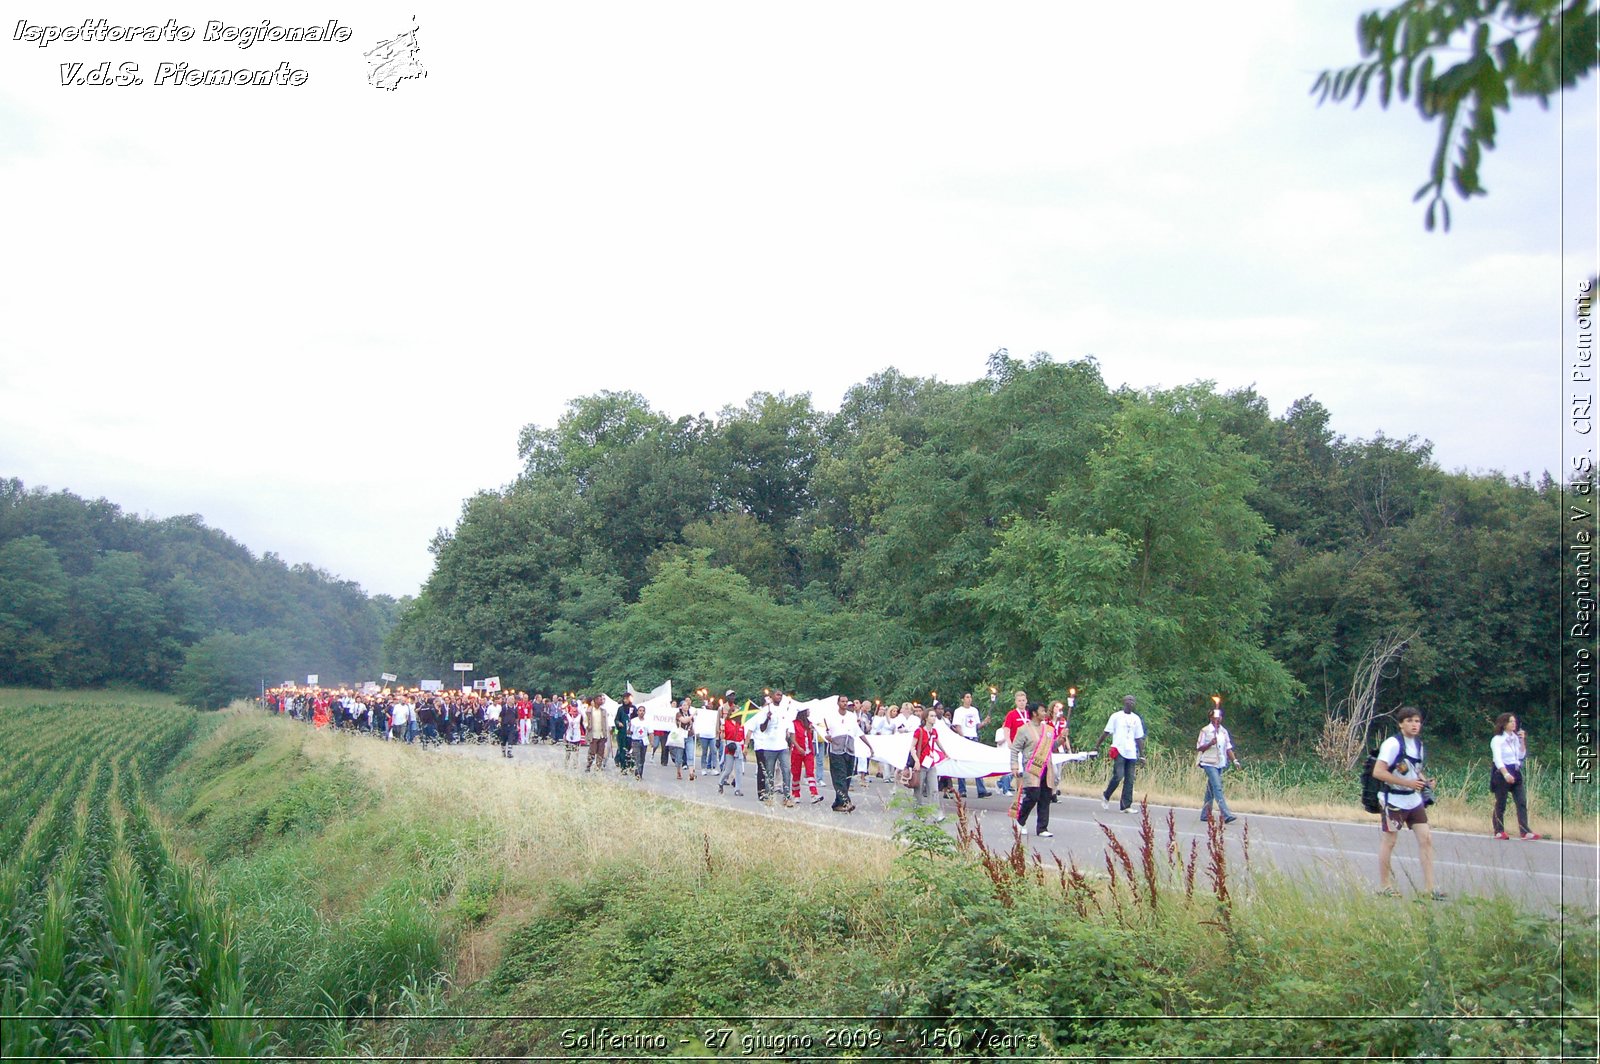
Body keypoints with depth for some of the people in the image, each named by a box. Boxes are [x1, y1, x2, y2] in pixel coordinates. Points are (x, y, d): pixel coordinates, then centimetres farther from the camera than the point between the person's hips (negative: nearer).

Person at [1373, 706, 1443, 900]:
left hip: (1414, 800, 7)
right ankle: (1384, 886, 14)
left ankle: (1429, 886, 5)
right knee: (1389, 841, 2)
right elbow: (1378, 772, -22)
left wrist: (1424, 780, 2)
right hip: (1393, 801, -7)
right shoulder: (1392, 744, -16)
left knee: (1426, 839, 1)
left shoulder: (1418, 744, 9)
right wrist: (1407, 782, -24)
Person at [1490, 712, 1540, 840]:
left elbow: (1522, 756, 14)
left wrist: (1522, 741, 3)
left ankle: (1525, 832, -10)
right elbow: (1497, 759, -19)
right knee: (1500, 805, 1)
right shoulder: (1497, 740, -7)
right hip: (1502, 773, -6)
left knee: (1522, 803, -5)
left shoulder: (1515, 738, 13)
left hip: (1516, 773, 6)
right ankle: (1499, 831, 11)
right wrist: (1506, 774, -32)